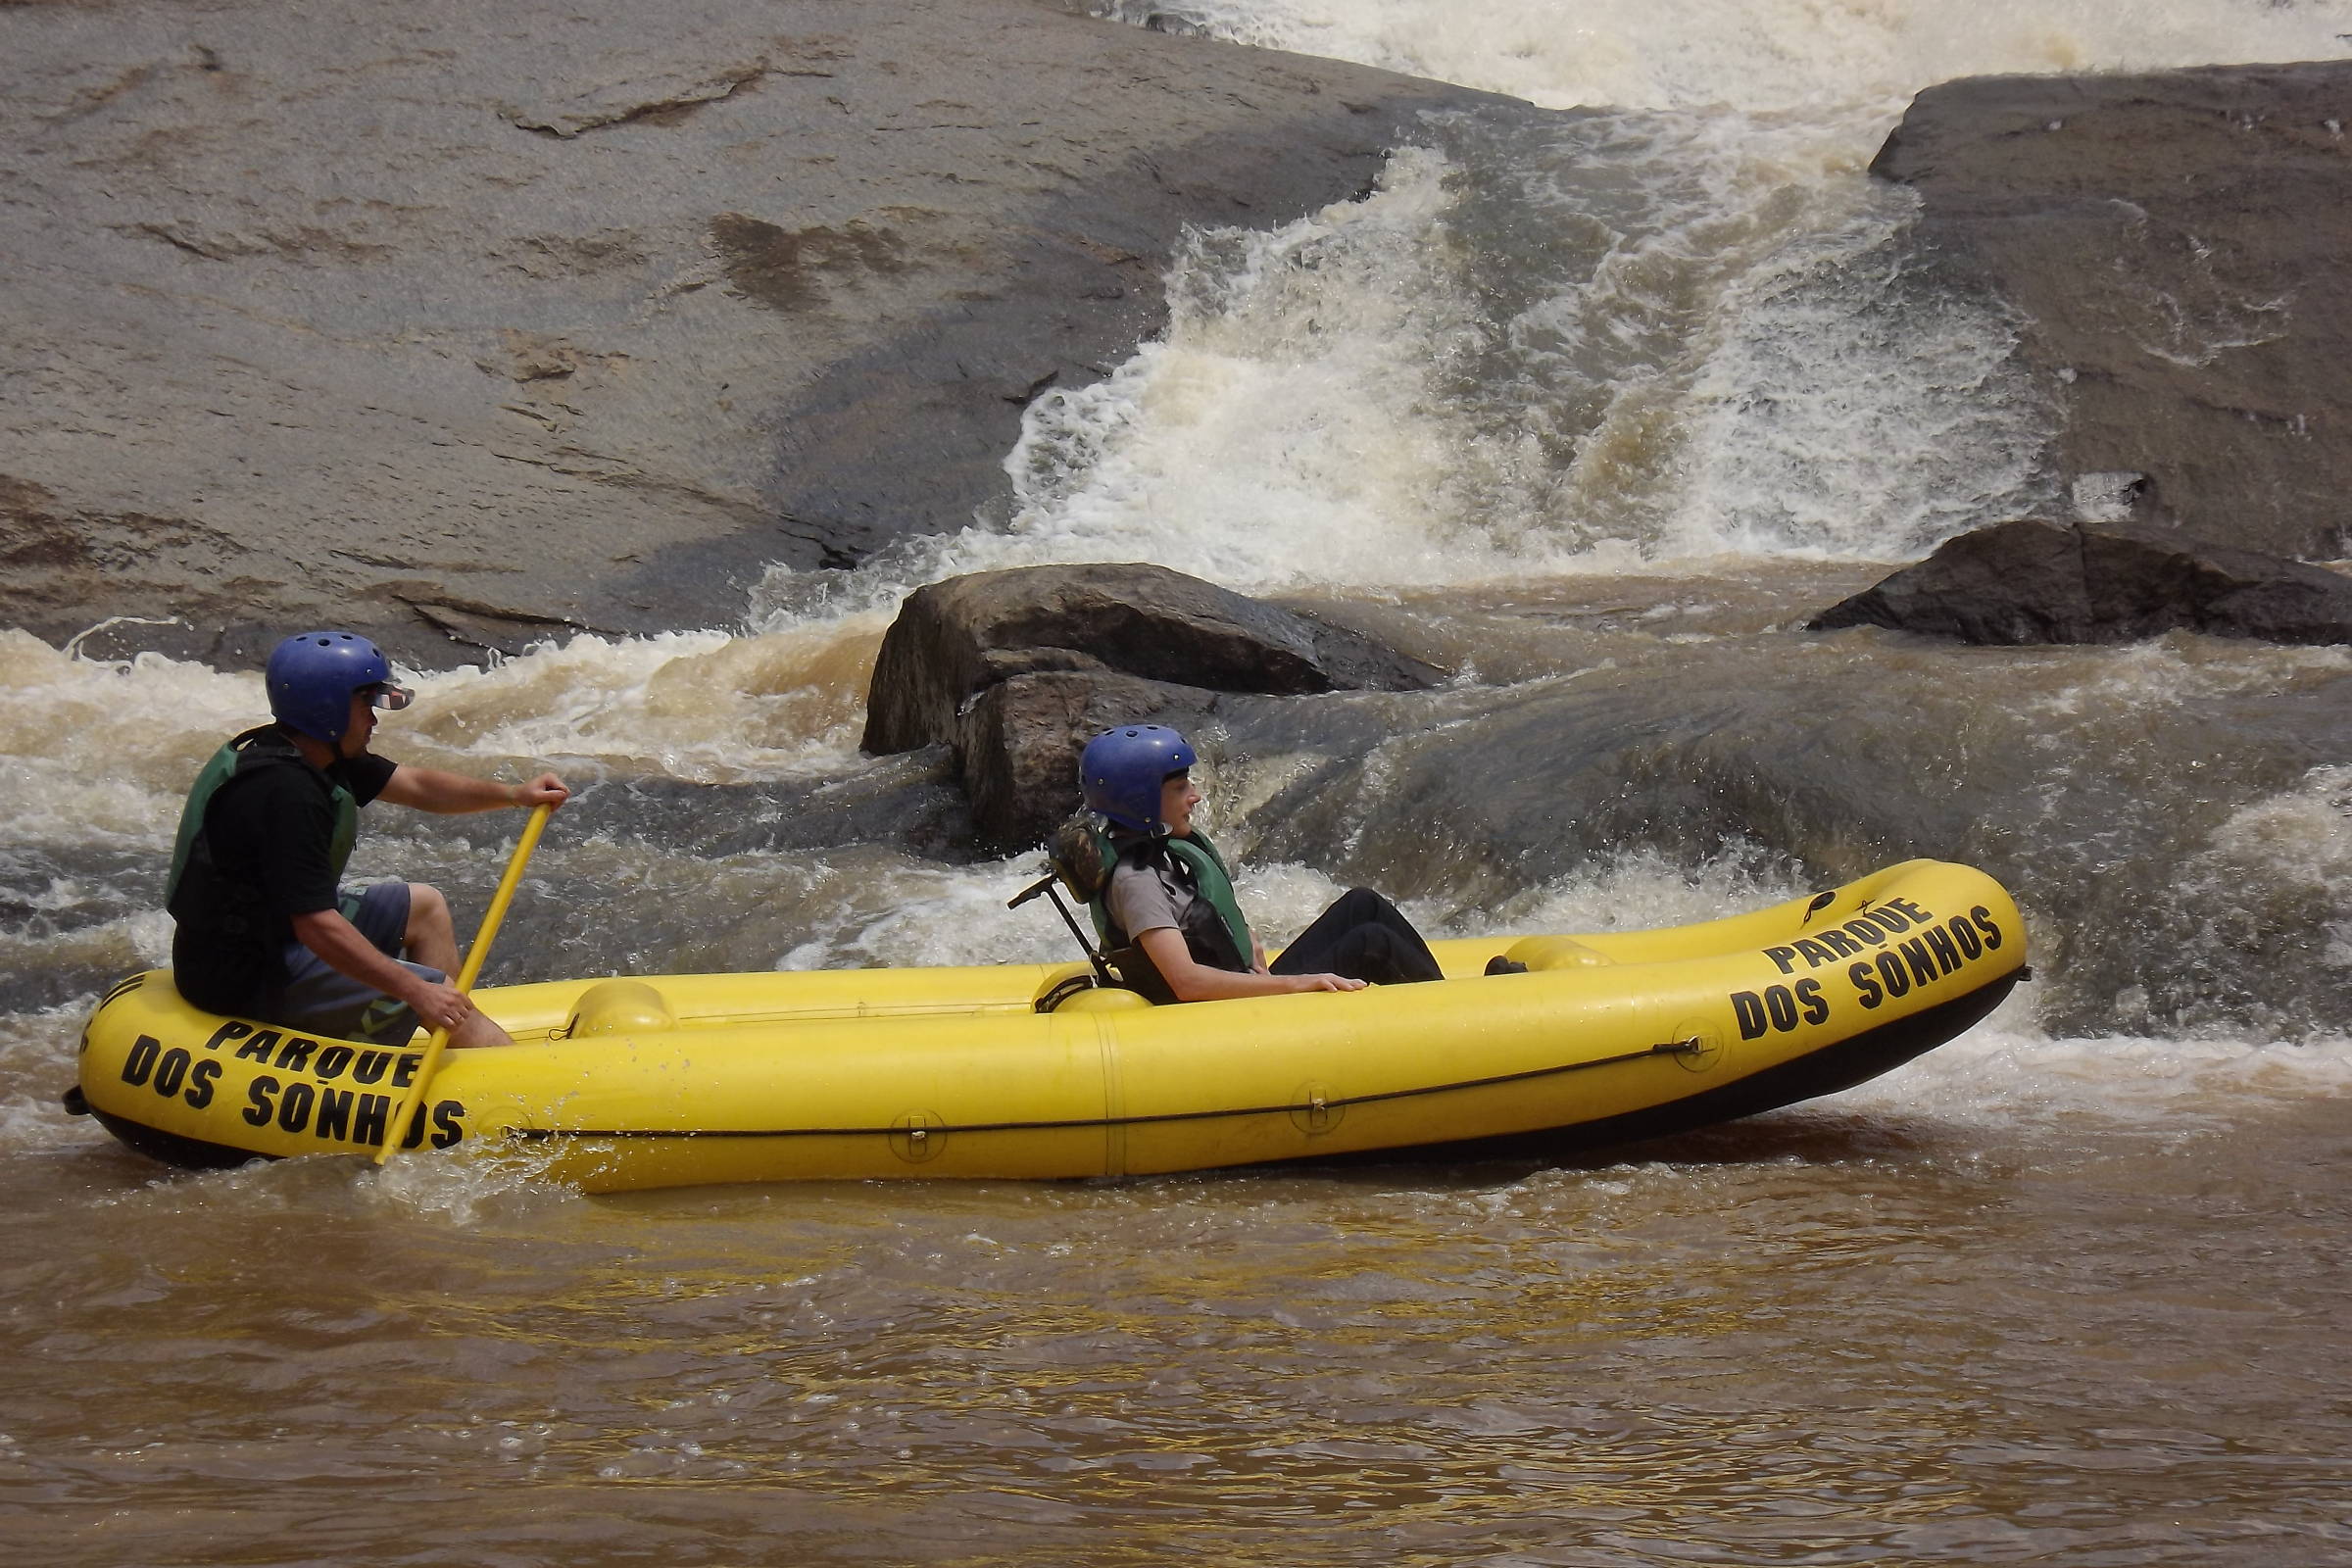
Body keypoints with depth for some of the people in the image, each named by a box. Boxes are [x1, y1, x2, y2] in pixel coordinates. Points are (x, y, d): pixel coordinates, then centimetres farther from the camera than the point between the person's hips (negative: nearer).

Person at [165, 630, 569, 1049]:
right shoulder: (285, 789, -28)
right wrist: (416, 992, -31)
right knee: (439, 996, -14)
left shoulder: (315, 751, 3)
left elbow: (416, 786, 14)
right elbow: (317, 928, -32)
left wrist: (515, 794, 4)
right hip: (245, 978, -11)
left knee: (426, 907, 20)